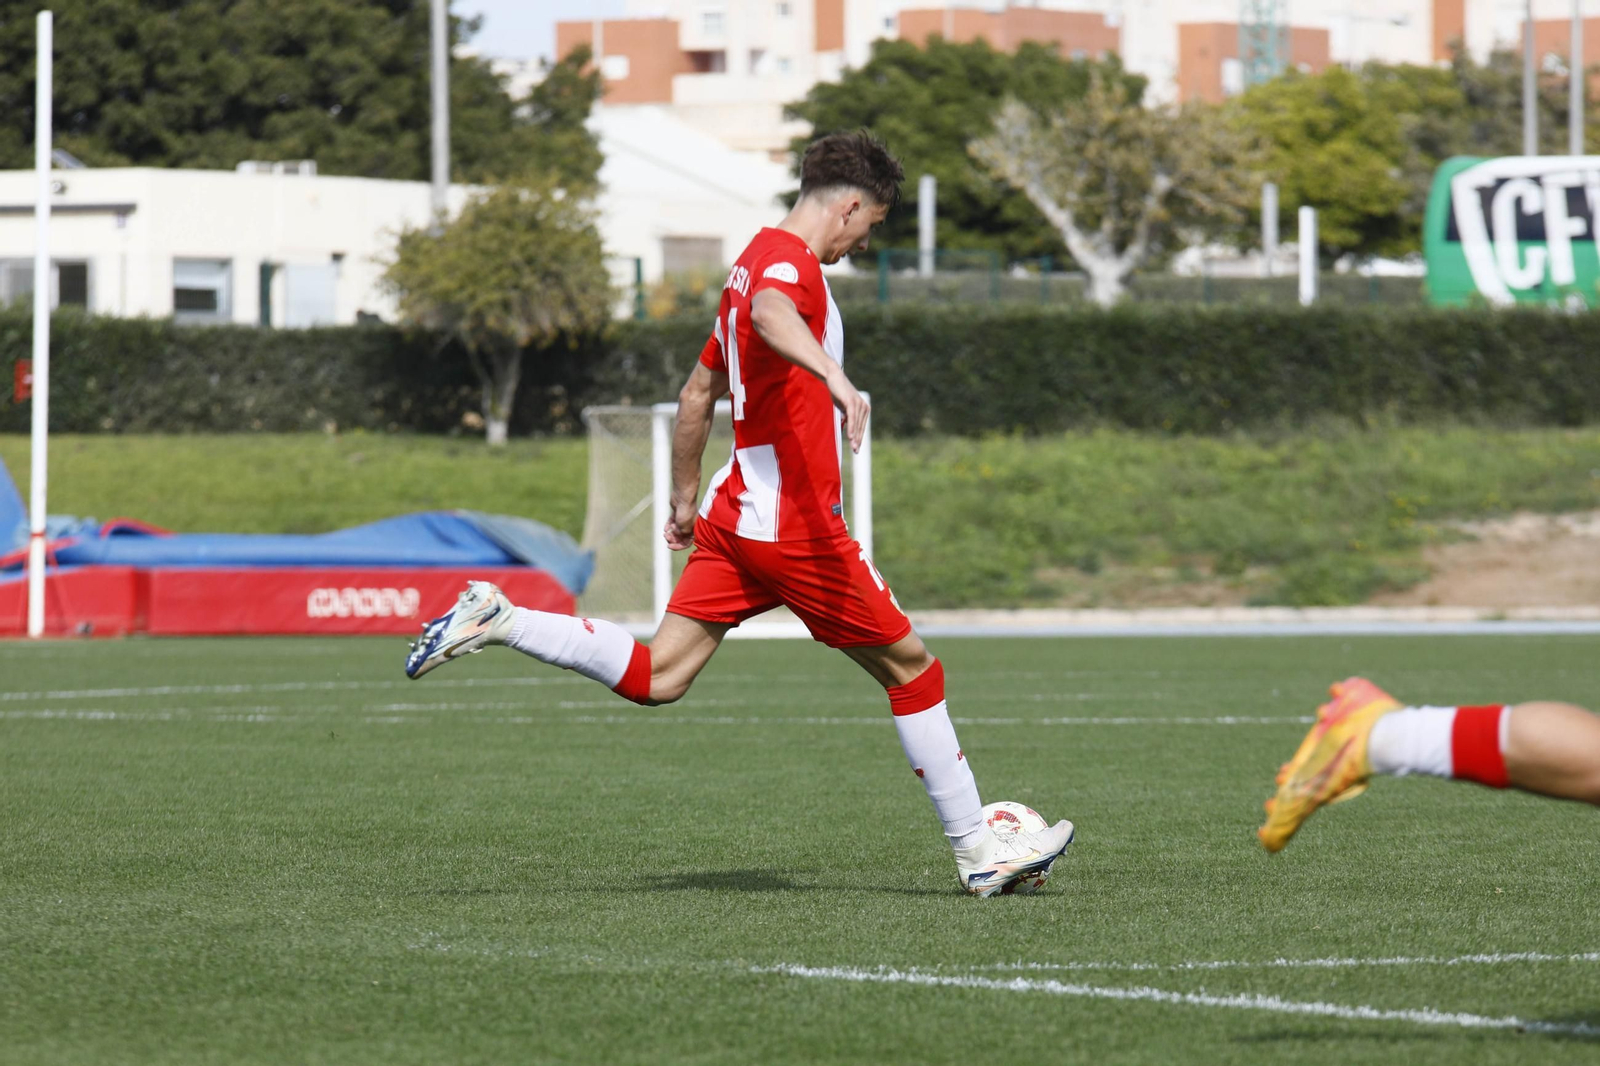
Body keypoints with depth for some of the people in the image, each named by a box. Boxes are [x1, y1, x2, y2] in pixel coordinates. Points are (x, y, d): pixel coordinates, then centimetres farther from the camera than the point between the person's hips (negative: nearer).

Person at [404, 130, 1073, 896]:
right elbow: (770, 313, -36)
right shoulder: (788, 257, -10)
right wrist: (835, 374, -52)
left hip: (738, 512, 9)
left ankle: (497, 621, -7)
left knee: (655, 679, 2)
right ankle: (978, 852, 8)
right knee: (911, 666, 3)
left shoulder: (757, 261, 20)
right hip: (797, 527, -9)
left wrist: (685, 502, 32)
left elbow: (698, 392, 27)